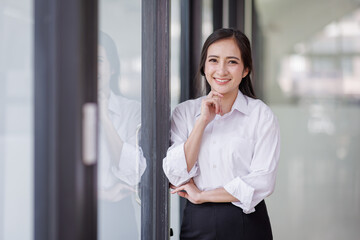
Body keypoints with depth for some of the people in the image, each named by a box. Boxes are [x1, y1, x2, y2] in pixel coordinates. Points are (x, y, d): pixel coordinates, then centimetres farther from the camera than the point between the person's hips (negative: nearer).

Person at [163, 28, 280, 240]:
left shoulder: (262, 115, -5)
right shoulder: (184, 112, 3)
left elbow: (262, 182, -12)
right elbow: (175, 176, -7)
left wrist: (202, 195, -9)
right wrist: (203, 121, -12)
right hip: (197, 223, 2)